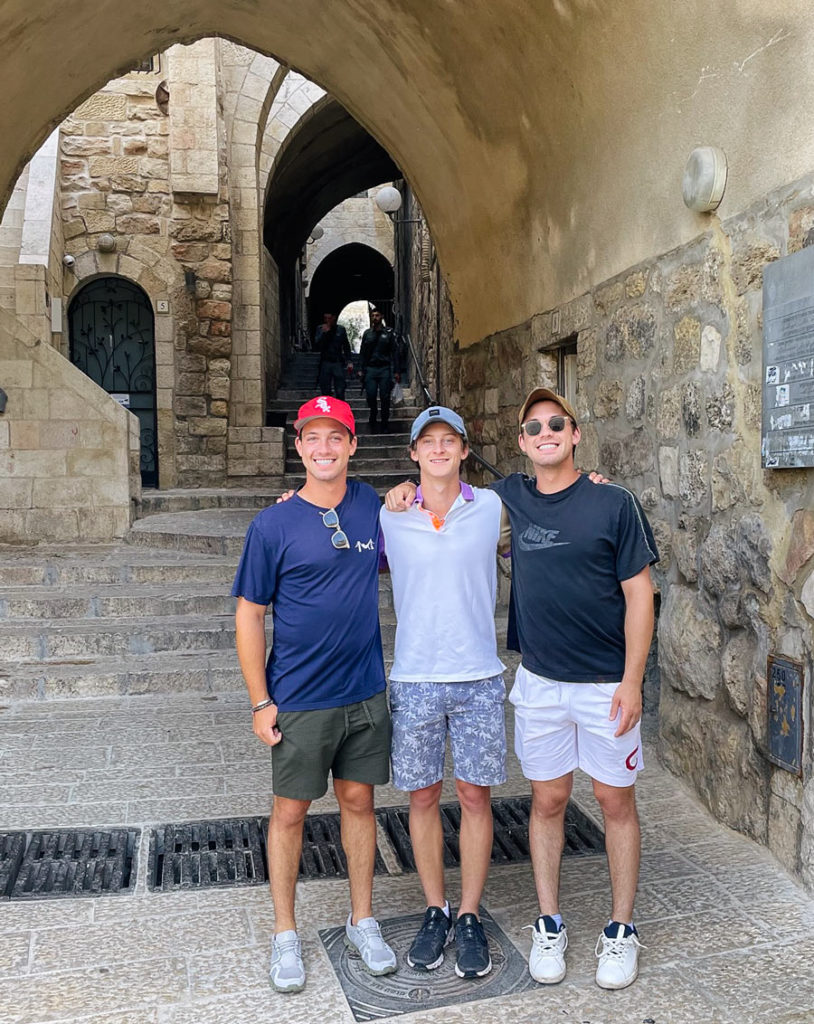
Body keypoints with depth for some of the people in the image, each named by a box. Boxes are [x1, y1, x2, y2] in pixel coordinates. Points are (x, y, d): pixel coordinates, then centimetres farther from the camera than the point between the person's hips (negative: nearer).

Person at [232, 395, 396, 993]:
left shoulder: (373, 506, 1)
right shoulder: (273, 525, -9)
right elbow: (250, 615, -5)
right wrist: (260, 702, -7)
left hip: (366, 693, 3)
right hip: (299, 700, -3)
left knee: (358, 801, 15)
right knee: (290, 811, 10)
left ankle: (362, 921, 33)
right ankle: (285, 933, 30)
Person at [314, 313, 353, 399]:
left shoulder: (341, 329, 6)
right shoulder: (320, 329, 5)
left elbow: (346, 347, 11)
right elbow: (317, 347, -3)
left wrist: (349, 361, 1)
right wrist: (324, 333, -13)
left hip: (338, 363, 0)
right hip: (325, 363, 0)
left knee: (340, 393, -5)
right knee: (325, 393, 2)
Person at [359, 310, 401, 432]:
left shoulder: (388, 333, 5)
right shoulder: (367, 333, 11)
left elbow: (394, 352, 4)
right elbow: (362, 352, 11)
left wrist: (396, 371, -2)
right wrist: (361, 369, 2)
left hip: (385, 368, -1)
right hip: (370, 368, 1)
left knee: (385, 397, -2)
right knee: (371, 396, -4)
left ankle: (385, 424, 9)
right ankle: (373, 422, 14)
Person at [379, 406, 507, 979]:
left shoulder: (493, 508, 2)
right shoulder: (389, 517, 1)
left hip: (479, 678, 0)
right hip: (415, 679, 0)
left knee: (475, 797, 7)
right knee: (423, 797, 9)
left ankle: (471, 919, 24)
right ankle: (436, 912, 29)